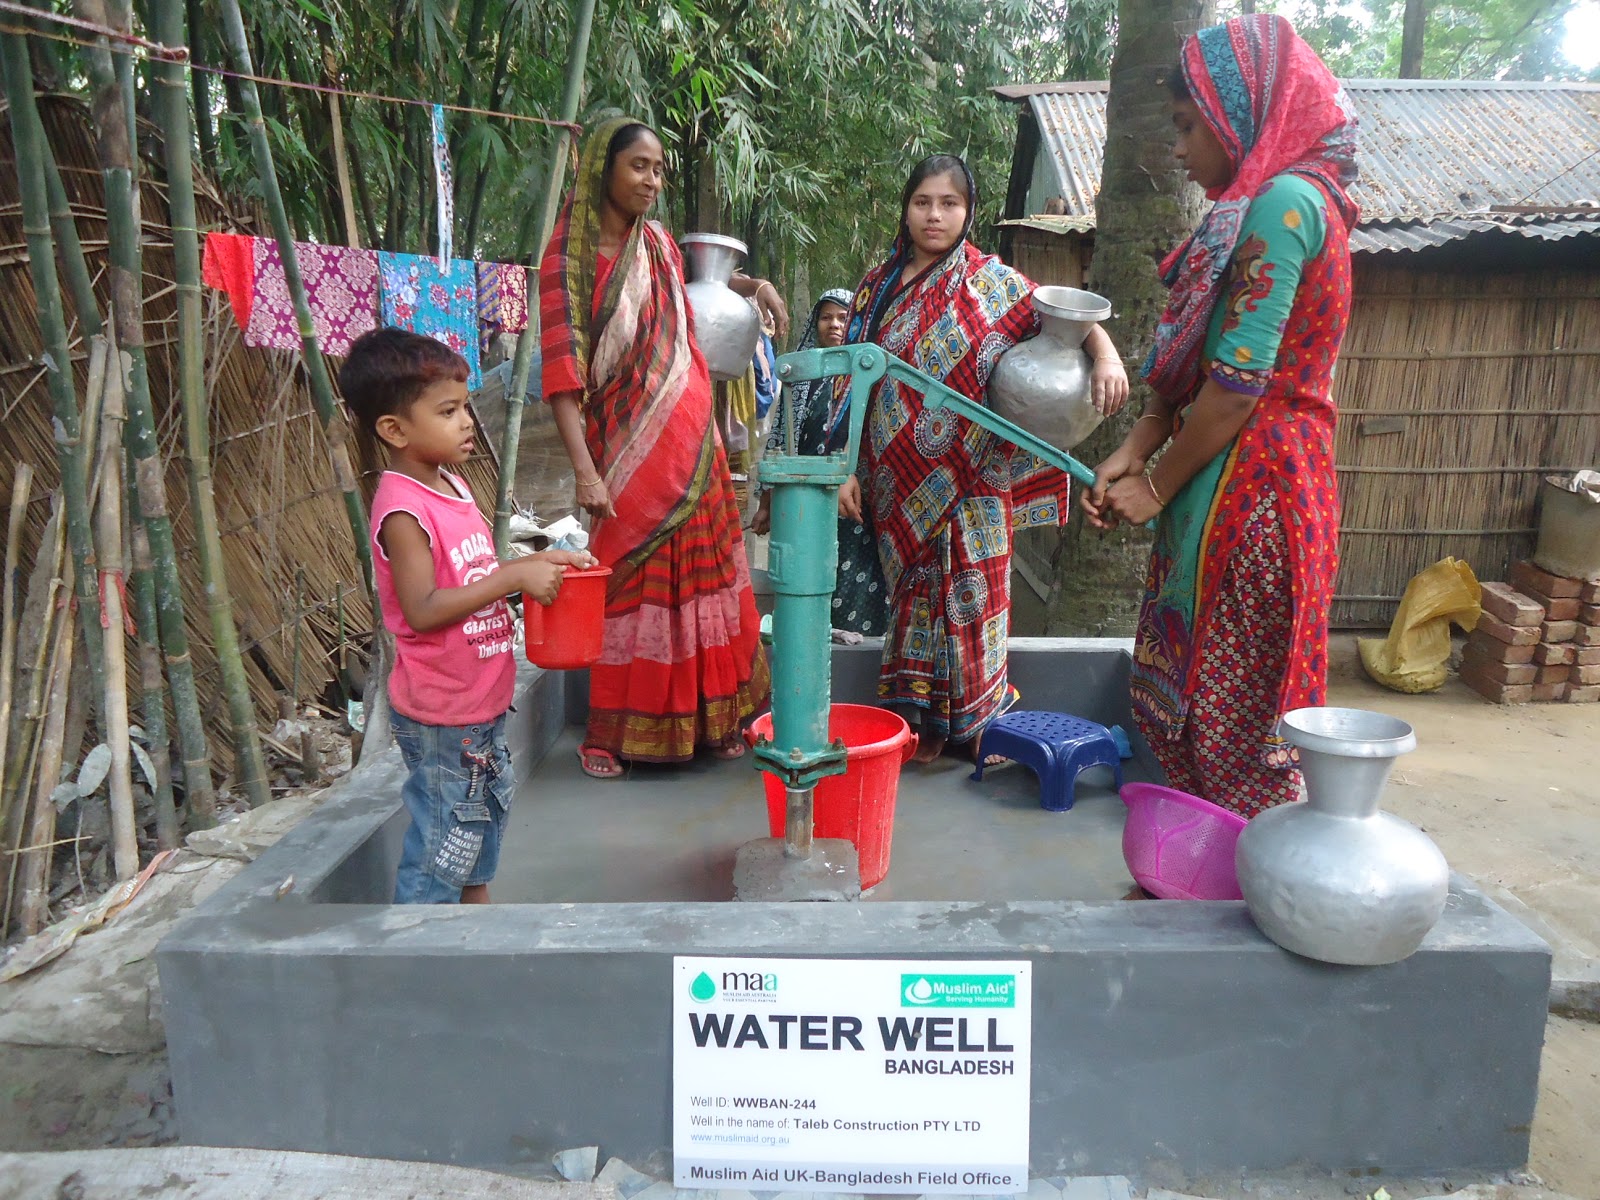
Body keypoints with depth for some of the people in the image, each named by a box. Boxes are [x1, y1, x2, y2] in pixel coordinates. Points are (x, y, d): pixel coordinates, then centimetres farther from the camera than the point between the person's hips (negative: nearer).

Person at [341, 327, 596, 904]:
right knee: (439, 842, 3)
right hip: (439, 716, -9)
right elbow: (423, 609, -30)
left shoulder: (451, 486, 6)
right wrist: (515, 576, -29)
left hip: (481, 702, 10)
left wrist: (535, 564, 3)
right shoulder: (402, 509, -22)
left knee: (482, 817, 25)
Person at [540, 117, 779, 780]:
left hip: (693, 446, 5)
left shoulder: (659, 244, 10)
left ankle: (713, 717, 21)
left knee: (700, 575, 9)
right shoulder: (568, 259, -7)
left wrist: (753, 284, 16)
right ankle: (613, 732, 15)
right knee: (628, 589, 0)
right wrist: (585, 471, -25)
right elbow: (563, 374, -15)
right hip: (625, 453, -5)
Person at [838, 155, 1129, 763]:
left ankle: (976, 718, 18)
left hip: (969, 478, -2)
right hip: (898, 479, 2)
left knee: (969, 589, 3)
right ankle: (920, 719, 19)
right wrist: (848, 469, 1)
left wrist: (1107, 357, -25)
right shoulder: (878, 285, 8)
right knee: (913, 589, 8)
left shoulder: (991, 281, 1)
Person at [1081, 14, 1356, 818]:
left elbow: (1239, 379, -19)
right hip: (1232, 485, 10)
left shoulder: (1283, 201, -13)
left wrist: (1158, 486, -9)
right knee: (1185, 683, 15)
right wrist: (1133, 451, 3)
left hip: (1249, 487, -10)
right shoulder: (1264, 204, 18)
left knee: (1236, 699, 0)